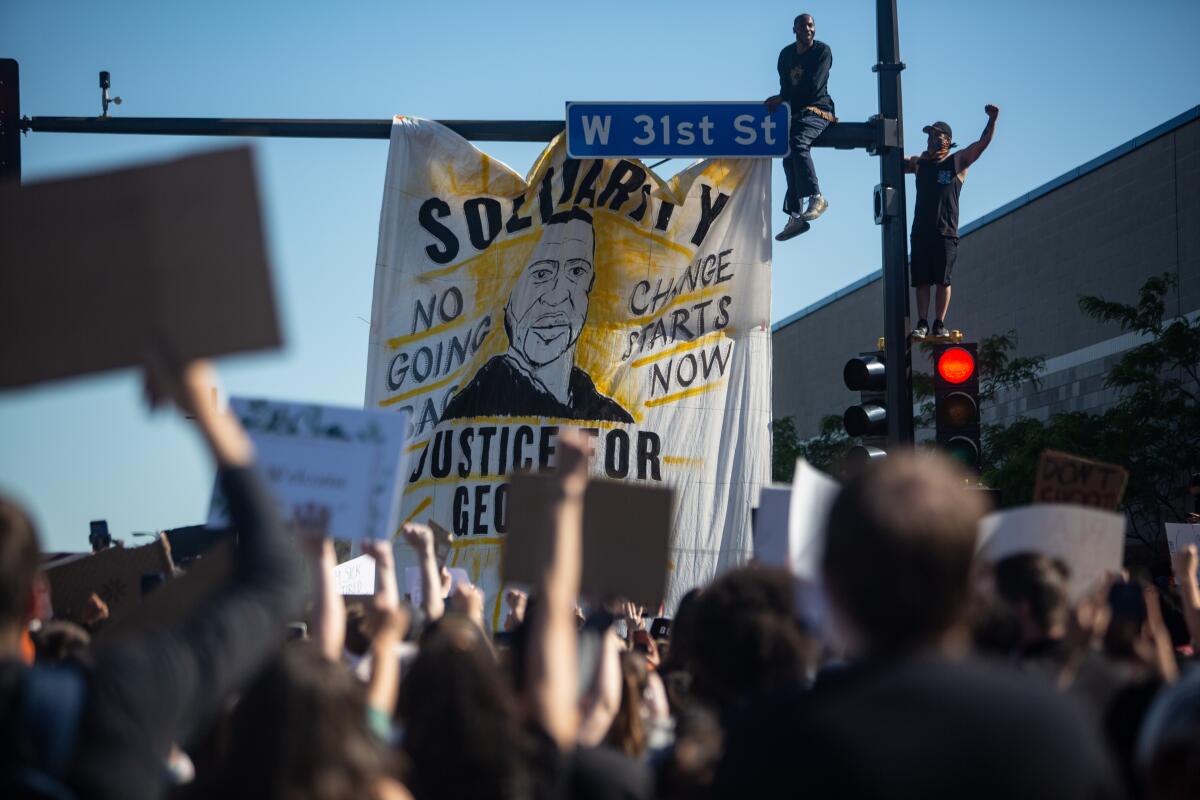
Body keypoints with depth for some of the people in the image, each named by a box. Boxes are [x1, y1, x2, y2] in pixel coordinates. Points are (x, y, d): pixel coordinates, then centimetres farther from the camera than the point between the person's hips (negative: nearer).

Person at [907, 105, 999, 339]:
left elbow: (983, 142, 0)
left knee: (942, 280, -4)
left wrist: (992, 120, -14)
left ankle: (939, 324, 0)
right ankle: (922, 323, 0)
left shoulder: (958, 162, 7)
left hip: (946, 233, -3)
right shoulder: (919, 163, 16)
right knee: (921, 280, -1)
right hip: (921, 231, 3)